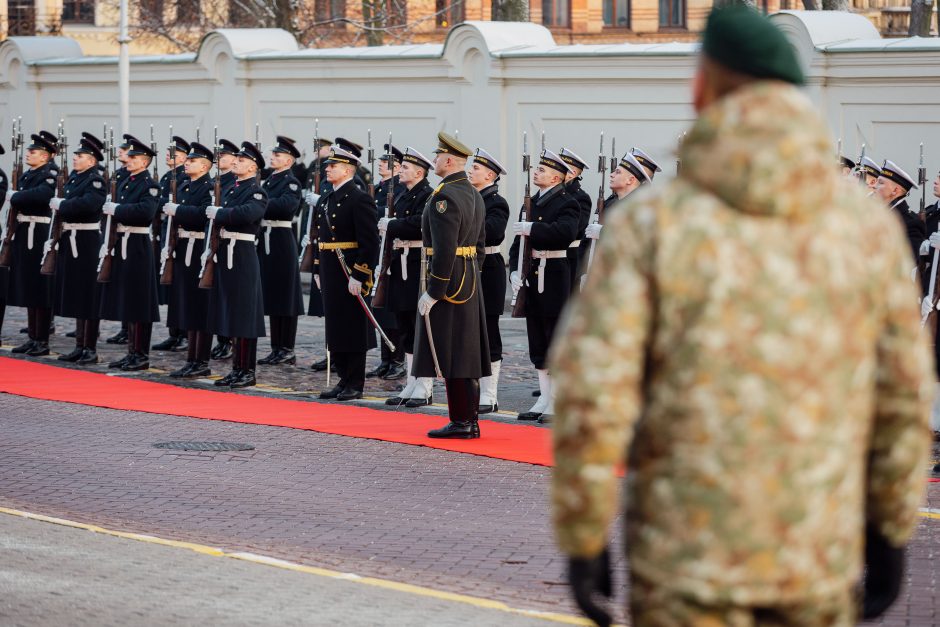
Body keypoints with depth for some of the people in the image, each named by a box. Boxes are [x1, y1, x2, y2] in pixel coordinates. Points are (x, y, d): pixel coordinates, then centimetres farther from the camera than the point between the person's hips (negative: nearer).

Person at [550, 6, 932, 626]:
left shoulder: (649, 222, -11)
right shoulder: (867, 221, -3)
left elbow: (590, 396, -15)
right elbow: (902, 394, 1)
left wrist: (582, 542, -4)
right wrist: (891, 529, 13)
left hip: (689, 549, -2)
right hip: (814, 546, 2)